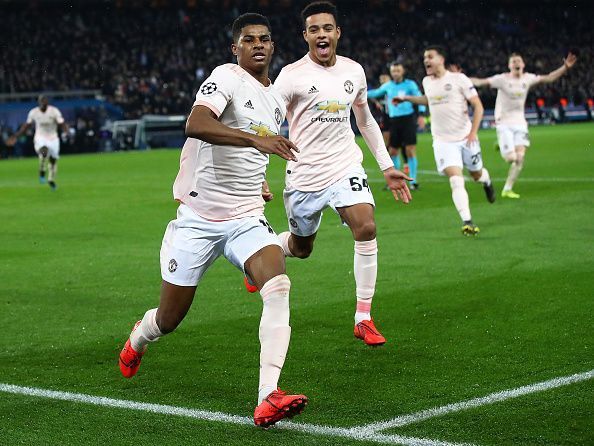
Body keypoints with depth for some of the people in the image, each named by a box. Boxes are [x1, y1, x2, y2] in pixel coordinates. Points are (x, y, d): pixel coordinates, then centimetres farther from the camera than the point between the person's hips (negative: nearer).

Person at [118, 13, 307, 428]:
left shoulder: (276, 100, 13)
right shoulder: (227, 77, -10)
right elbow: (196, 125, -32)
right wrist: (255, 139, -42)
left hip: (247, 220, 5)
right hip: (198, 219, -5)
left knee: (278, 286, -25)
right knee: (170, 319, 7)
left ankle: (268, 397, -31)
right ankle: (139, 338, 46)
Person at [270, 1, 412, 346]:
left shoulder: (354, 71, 5)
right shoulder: (292, 75, -11)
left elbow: (366, 121, 19)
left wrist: (387, 166, 17)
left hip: (345, 168, 3)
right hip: (304, 173, -3)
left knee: (366, 228, -19)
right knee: (301, 249, 11)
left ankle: (364, 318, -9)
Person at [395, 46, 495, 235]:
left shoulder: (458, 79, -9)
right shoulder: (427, 82, 7)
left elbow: (478, 106, -7)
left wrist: (473, 132, -16)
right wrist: (406, 98, 24)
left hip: (466, 138, -2)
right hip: (443, 141, 2)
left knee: (476, 174, 15)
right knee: (456, 181, -15)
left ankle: (486, 180, 54)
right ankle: (467, 222, -20)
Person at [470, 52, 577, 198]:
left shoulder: (527, 78, 4)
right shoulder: (502, 79, -10)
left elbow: (548, 78, 11)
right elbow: (482, 82, -17)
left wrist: (565, 68, 1)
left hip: (520, 123, 4)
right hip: (504, 124, -4)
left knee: (520, 157, -7)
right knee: (511, 158, -13)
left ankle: (507, 189, 5)